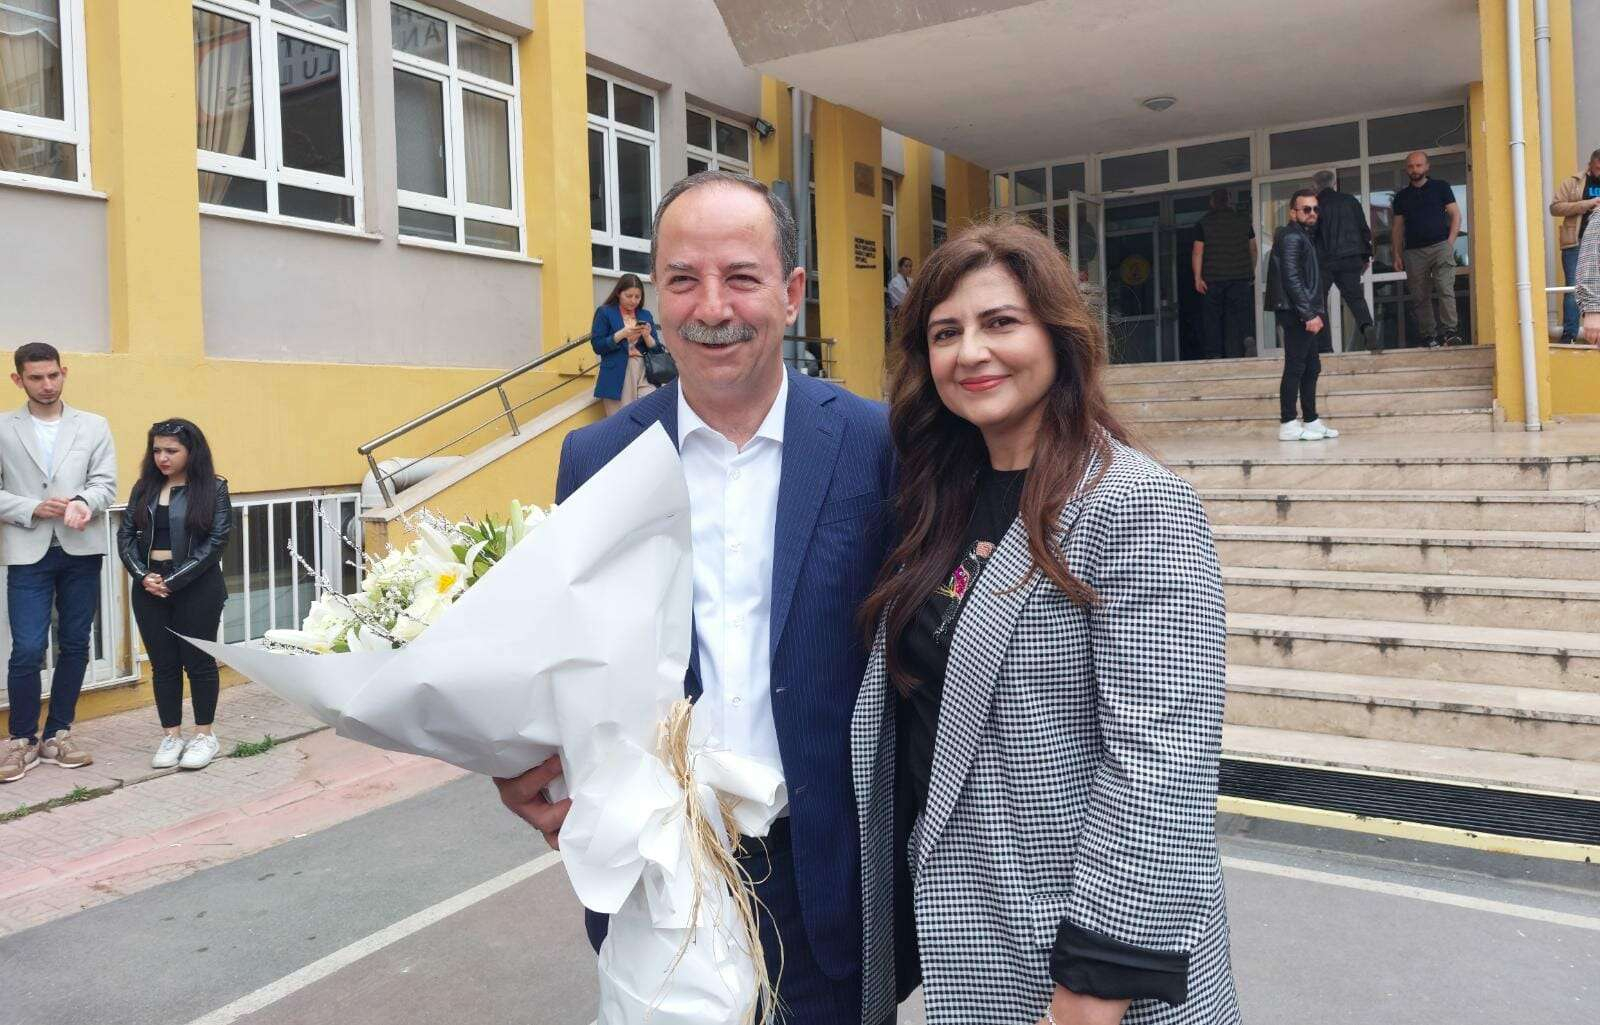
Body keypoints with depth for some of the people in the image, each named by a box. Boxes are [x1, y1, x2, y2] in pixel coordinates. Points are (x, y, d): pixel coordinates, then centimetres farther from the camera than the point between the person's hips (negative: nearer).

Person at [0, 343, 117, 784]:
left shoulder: (94, 426, 8)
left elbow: (106, 484, 0)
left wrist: (83, 503, -20)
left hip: (81, 550, 2)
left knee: (74, 647, 8)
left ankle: (58, 733, 21)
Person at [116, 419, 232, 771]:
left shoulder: (213, 488, -4)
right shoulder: (144, 487, 9)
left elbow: (216, 541, -11)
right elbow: (126, 535, 6)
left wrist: (173, 580, -15)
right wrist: (143, 576, -10)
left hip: (197, 586, -4)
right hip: (149, 587, 4)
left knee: (198, 661, 4)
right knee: (162, 664, 9)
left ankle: (204, 735, 16)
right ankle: (171, 736, 18)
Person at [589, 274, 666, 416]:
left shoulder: (645, 315, 16)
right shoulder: (604, 312, 4)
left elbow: (656, 349, 13)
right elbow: (597, 346, -3)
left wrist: (647, 336, -7)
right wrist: (622, 334, -13)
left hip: (645, 374, 3)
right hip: (617, 376, -3)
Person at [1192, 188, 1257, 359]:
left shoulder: (1204, 223, -1)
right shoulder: (1243, 220, 7)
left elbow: (1197, 251, -7)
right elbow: (1253, 249, 12)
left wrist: (1198, 278, -6)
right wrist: (1252, 273, 21)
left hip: (1213, 278, -1)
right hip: (1240, 276, 1)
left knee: (1213, 318, 7)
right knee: (1236, 317, 1)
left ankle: (1214, 355, 6)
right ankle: (1235, 354, -4)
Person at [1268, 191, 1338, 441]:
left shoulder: (1302, 237, 21)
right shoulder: (1291, 237, -10)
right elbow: (1292, 279, -19)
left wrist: (1316, 312, 15)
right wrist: (1309, 314, -21)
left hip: (1304, 315, 10)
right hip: (1296, 314, -10)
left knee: (1312, 367, 11)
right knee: (1295, 367, -10)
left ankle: (1311, 421, 15)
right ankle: (1288, 425, -8)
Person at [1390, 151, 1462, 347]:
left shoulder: (1440, 187, 11)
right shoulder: (1402, 196, 18)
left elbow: (1455, 215, 7)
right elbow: (1397, 227, 17)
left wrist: (1450, 242, -6)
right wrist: (1397, 255, 8)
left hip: (1440, 245, -3)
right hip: (1413, 252, 3)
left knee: (1445, 289, -15)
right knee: (1420, 297, -1)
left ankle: (1449, 330, -18)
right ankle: (1428, 335, 2)